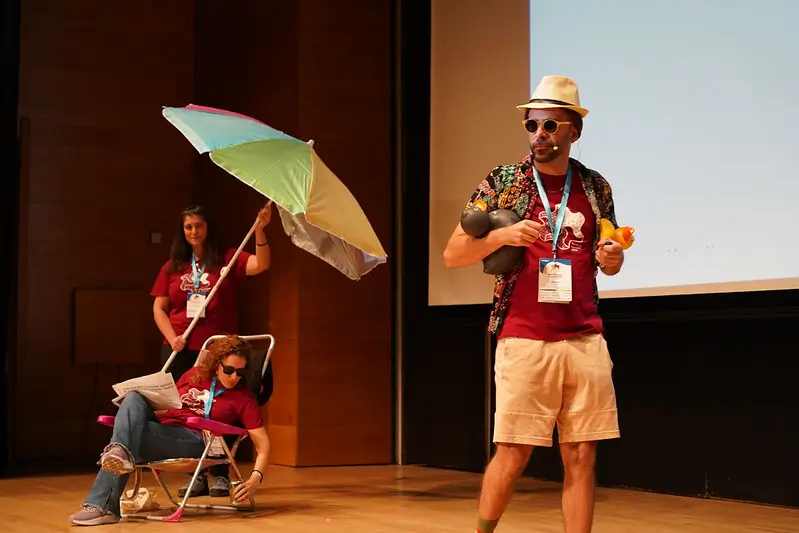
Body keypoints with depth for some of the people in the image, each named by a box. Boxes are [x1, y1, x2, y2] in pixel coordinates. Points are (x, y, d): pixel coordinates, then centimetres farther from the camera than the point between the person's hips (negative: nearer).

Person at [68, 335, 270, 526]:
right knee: (134, 398, -26)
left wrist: (255, 478, -20)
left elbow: (263, 443, -3)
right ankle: (120, 454, -45)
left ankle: (102, 506, -28)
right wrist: (148, 409, 2)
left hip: (194, 440, -5)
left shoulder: (244, 397, 0)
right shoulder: (194, 375, 15)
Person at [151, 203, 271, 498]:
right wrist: (172, 338, -5)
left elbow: (261, 265, -15)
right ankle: (196, 477, 10)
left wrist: (260, 231, -27)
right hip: (180, 351, 3)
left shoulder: (228, 260, 3)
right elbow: (159, 308, 10)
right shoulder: (172, 267, 11)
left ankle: (220, 476, 5)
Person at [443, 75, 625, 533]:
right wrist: (502, 235, -17)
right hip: (524, 340, -3)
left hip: (586, 340, 3)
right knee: (513, 455, -1)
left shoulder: (596, 187, 9)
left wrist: (613, 259, -4)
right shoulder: (502, 182, 0)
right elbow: (453, 255, 0)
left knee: (582, 457, 4)